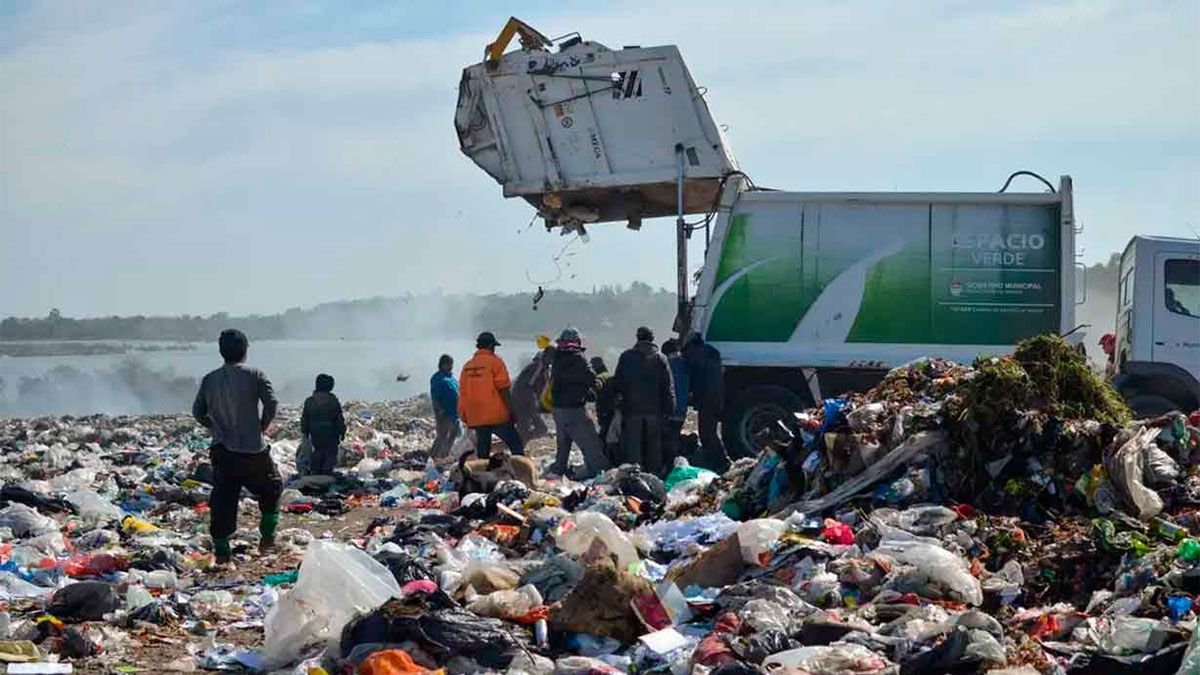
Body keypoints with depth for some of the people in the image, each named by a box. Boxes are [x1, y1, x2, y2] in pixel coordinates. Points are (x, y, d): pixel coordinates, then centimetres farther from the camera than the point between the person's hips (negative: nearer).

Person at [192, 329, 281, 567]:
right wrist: (263, 427, 1)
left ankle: (222, 550, 0)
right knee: (271, 488, 19)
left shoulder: (210, 380, 6)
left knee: (223, 498, 5)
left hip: (221, 449, 3)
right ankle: (268, 537, 16)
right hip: (252, 449, -3)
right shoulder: (253, 375, -5)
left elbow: (198, 412, 10)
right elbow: (272, 402, -14)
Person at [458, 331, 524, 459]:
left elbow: (462, 394, 14)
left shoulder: (468, 366, 11)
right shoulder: (495, 362, -6)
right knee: (516, 446, 0)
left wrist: (464, 415, 20)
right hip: (497, 415, -6)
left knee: (482, 452, 9)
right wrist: (511, 411, -6)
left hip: (476, 418, 6)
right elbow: (503, 390, -10)